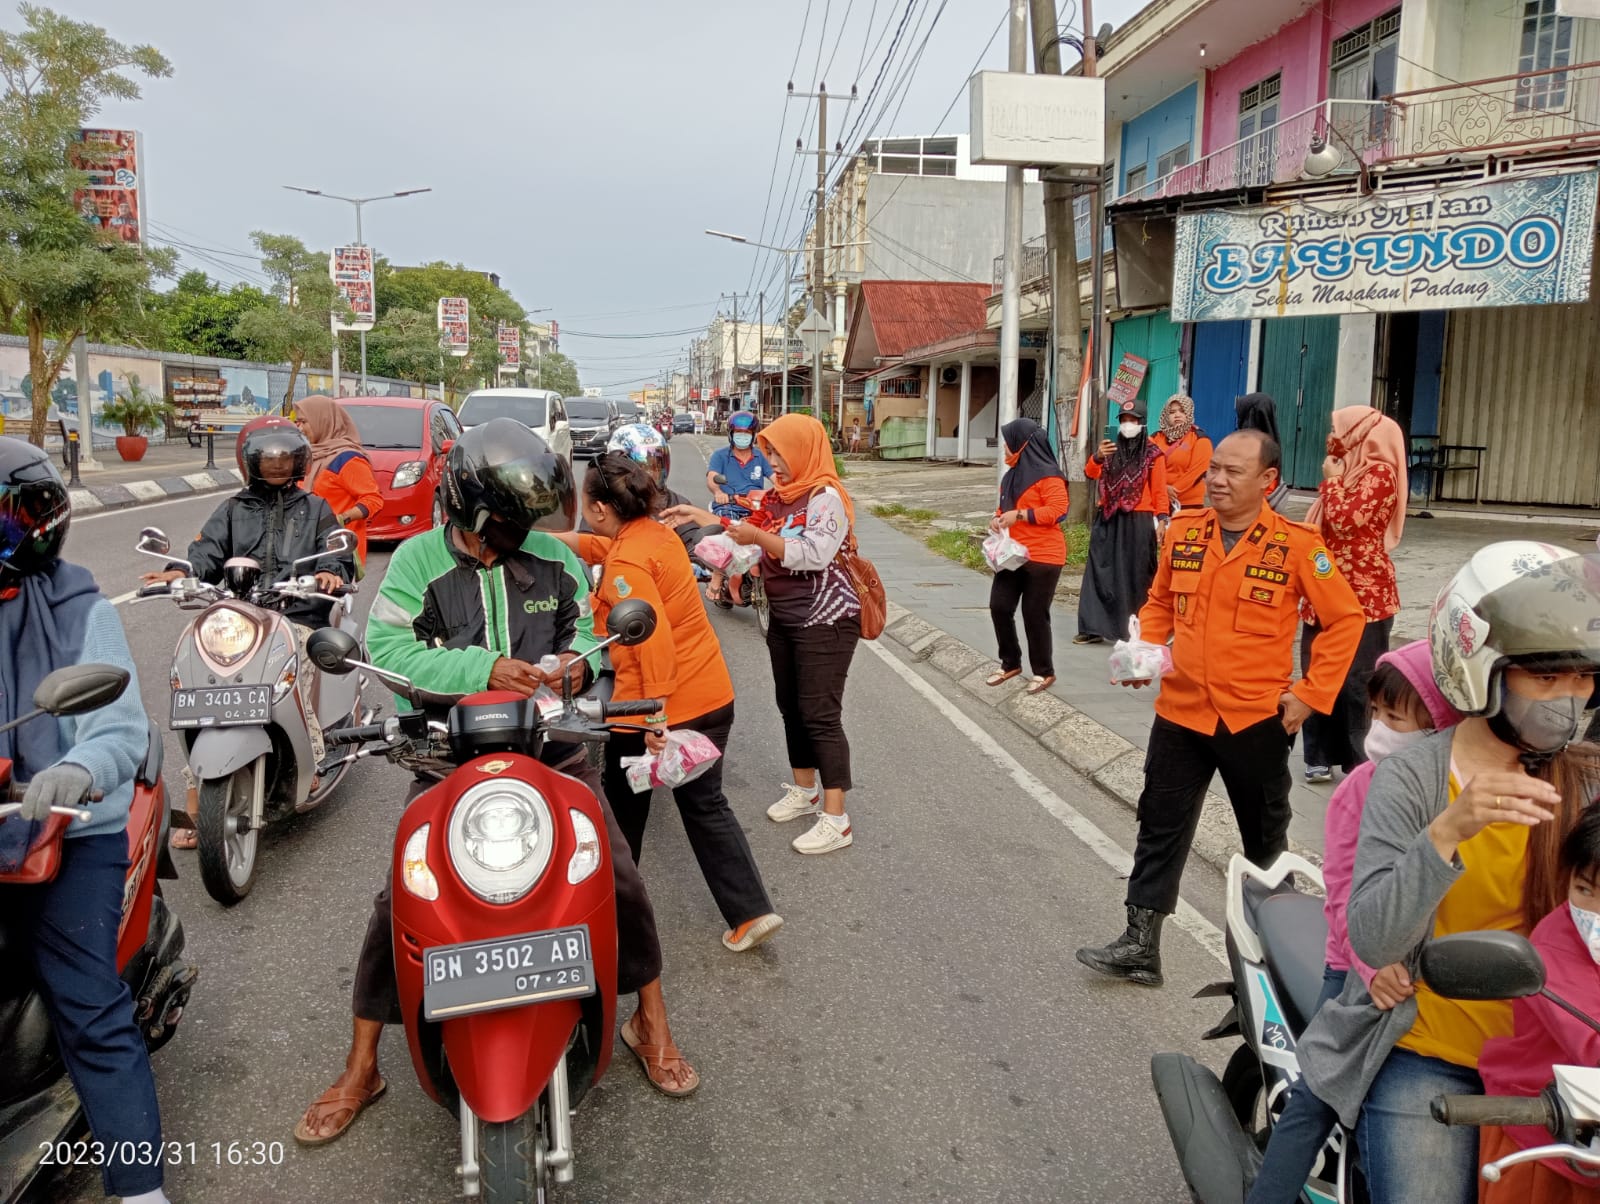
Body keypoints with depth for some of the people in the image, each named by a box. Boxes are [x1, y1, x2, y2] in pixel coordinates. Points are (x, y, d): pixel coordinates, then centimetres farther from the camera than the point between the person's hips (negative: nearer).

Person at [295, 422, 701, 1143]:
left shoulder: (555, 559, 6)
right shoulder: (418, 559, -4)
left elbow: (588, 630, 15)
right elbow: (387, 649, -16)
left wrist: (578, 659, -10)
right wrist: (482, 668, -28)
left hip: (553, 753, 2)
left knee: (621, 884, -2)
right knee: (397, 907, -4)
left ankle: (649, 1024, 22)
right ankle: (360, 1071, 18)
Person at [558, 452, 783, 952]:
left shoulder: (626, 564, -19)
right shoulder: (655, 533, 7)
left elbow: (653, 636, -27)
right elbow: (605, 547, 27)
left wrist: (655, 710, -27)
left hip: (652, 709, -8)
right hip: (711, 696, 8)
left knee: (624, 808, 16)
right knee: (706, 805, 14)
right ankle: (751, 911, 9)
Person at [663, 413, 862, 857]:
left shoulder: (826, 497, -16)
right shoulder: (781, 495, 10)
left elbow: (814, 555, -27)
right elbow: (748, 540, 16)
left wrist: (759, 536, -26)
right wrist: (701, 517, 11)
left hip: (826, 621, -9)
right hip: (785, 619, 9)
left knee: (820, 714, -9)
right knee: (792, 709, 16)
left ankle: (836, 820, -5)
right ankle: (804, 791, 33)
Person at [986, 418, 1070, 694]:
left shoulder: (1047, 474, -13)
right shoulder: (1011, 476, 14)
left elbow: (1058, 510, -20)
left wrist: (1020, 515, -22)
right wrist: (998, 518, 4)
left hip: (1043, 557, -8)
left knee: (1034, 614, -1)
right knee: (999, 607, 4)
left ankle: (1044, 672, 15)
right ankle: (1011, 663, 22)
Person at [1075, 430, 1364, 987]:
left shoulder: (1295, 544, -11)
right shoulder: (1184, 530, 1)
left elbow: (1345, 618, -6)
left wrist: (1311, 693, -10)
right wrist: (1144, 648, -4)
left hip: (1258, 719, -3)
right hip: (1180, 710, 3)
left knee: (1265, 837, 17)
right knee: (1160, 829, 6)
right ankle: (1140, 945, 15)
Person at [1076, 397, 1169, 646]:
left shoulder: (1153, 453, 0)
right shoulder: (1110, 449, 11)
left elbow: (1159, 490, -2)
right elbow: (1091, 474, -3)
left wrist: (1161, 520, -8)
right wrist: (1098, 457, -23)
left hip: (1138, 521, -4)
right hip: (1109, 520, 4)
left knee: (1137, 576, 1)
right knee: (1101, 572, 2)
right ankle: (1094, 628, 6)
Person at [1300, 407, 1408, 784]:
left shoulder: (1379, 474, -11)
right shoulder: (1349, 472, 17)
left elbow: (1345, 520, -23)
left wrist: (1331, 480, -10)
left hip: (1362, 596, -9)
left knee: (1358, 682, -3)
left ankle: (1363, 764, 6)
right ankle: (1323, 757, 18)